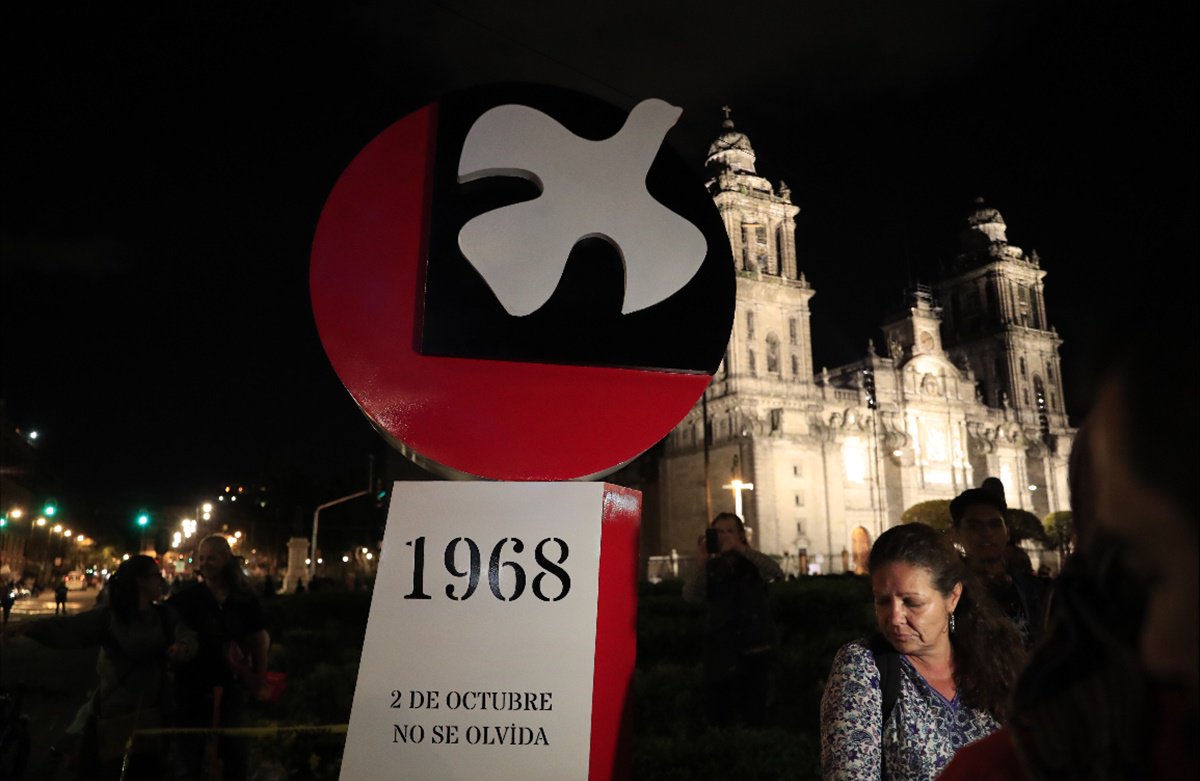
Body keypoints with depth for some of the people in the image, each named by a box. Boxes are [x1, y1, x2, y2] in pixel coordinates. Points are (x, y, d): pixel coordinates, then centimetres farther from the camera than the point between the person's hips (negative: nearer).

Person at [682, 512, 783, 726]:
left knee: (753, 716, -1)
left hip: (754, 647, -1)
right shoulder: (711, 568, 7)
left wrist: (741, 549, -26)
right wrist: (700, 564, -27)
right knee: (718, 716, -1)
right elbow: (690, 596, -10)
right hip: (720, 650, 1)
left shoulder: (752, 564, 7)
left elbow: (776, 571, -15)